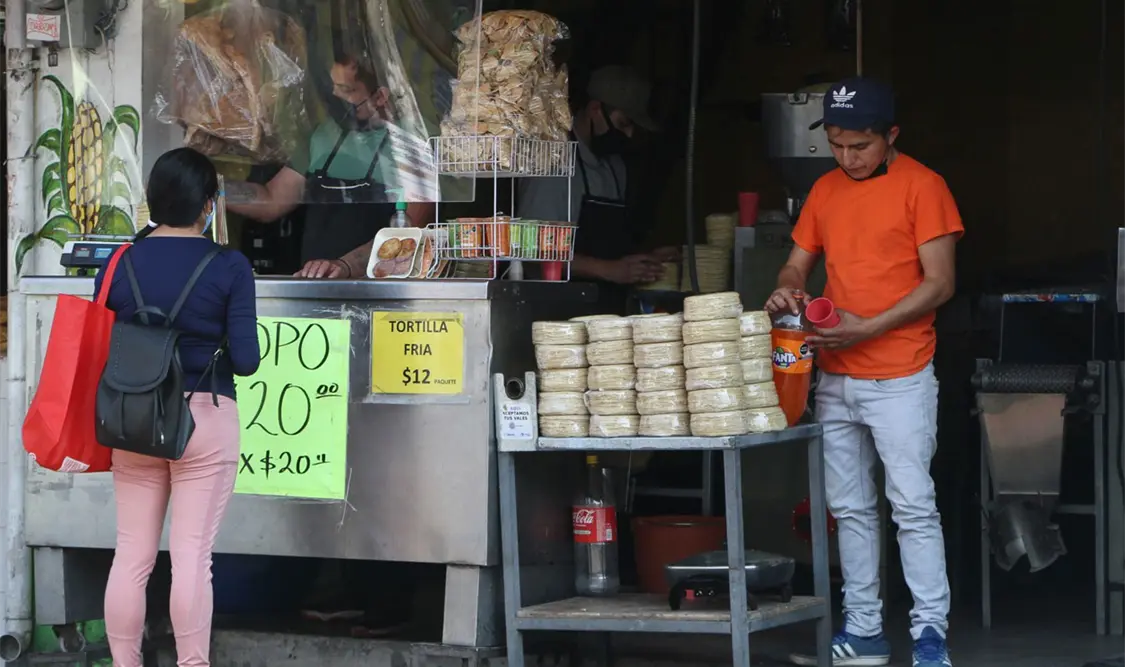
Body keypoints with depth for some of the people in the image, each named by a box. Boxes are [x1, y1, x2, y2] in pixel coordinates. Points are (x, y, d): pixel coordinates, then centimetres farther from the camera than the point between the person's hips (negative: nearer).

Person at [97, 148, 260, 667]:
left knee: (131, 555, 9)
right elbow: (245, 360, -10)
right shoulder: (229, 268, -8)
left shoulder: (118, 264, 0)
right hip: (206, 418, -3)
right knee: (191, 556, 0)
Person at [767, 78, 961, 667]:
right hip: (835, 378, 6)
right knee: (850, 508, 9)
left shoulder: (921, 186, -7)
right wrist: (787, 290, -8)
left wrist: (867, 327, -18)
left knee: (913, 506, -7)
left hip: (899, 379, -6)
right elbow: (797, 265, 17)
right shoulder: (825, 191, 11)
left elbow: (939, 282, -10)